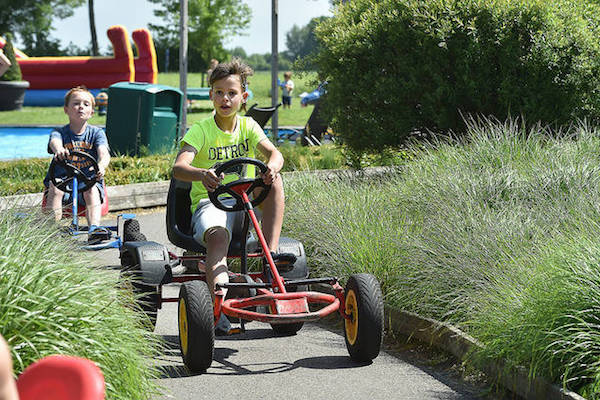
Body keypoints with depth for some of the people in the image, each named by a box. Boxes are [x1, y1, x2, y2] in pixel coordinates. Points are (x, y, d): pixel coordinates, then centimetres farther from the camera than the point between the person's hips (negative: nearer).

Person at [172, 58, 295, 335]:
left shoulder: (248, 126, 8)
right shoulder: (201, 130, -3)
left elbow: (273, 153, -9)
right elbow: (178, 167, -19)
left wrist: (272, 166, -36)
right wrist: (202, 174, -44)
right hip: (209, 201, -4)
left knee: (274, 180, -22)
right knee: (218, 236, -36)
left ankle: (270, 252, -27)